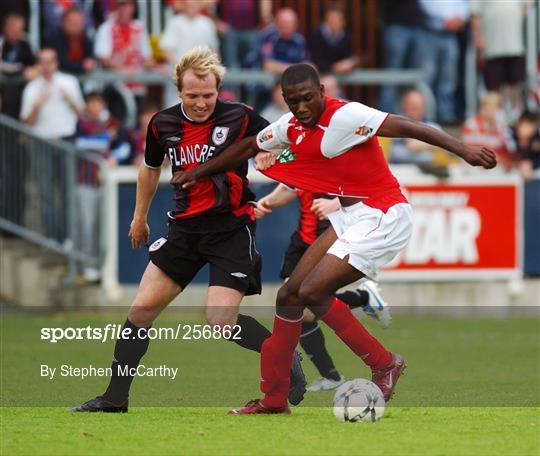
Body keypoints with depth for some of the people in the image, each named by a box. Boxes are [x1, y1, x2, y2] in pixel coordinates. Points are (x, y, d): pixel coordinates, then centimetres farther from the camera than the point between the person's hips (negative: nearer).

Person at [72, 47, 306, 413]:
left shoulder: (240, 118, -13)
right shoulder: (163, 125, 0)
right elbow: (151, 168, 19)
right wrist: (140, 217, 29)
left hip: (232, 228, -5)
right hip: (186, 228, 5)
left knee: (222, 321, -17)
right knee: (142, 308, 1)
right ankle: (115, 397, 11)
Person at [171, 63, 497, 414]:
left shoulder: (345, 116, -19)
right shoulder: (291, 127, 6)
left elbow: (406, 127, -26)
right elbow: (249, 148, 24)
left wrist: (463, 150, -36)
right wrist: (198, 173, 35)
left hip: (383, 217, -9)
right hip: (351, 217, 9)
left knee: (313, 292, -18)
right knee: (290, 295, 6)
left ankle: (384, 364, -3)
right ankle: (274, 398, 17)